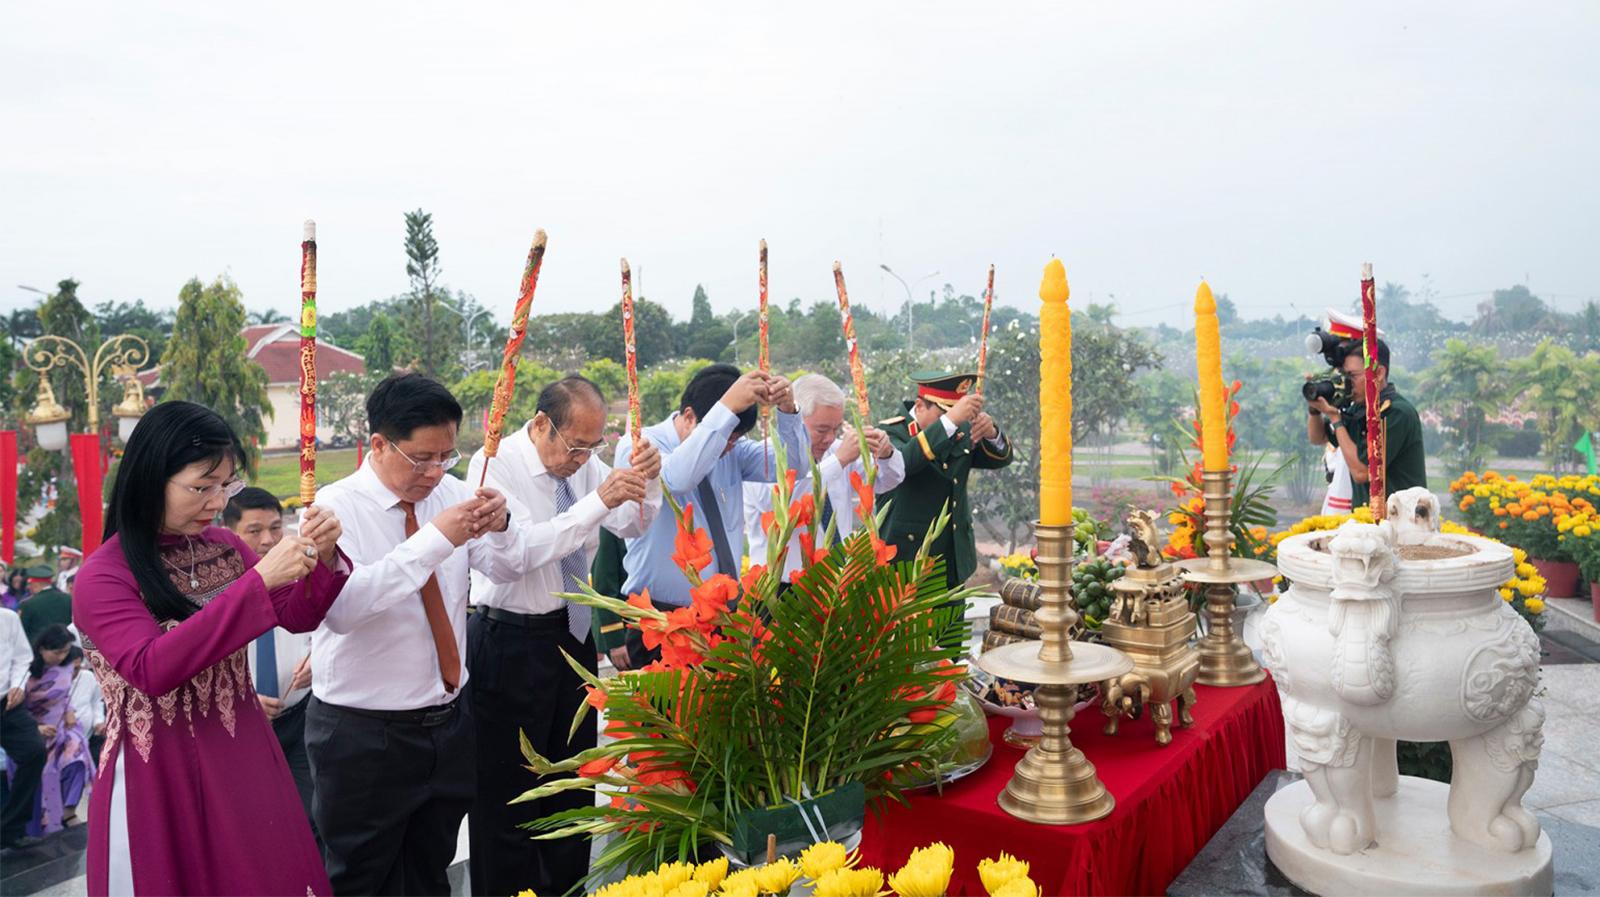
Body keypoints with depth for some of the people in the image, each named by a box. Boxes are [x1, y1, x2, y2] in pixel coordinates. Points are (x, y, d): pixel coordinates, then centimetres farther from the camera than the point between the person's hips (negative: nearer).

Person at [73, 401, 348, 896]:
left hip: (244, 760, 5)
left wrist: (323, 558, -13)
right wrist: (257, 582, -32)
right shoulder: (102, 577, -13)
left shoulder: (223, 548, 2)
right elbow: (152, 669, -27)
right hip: (159, 777, -5)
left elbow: (298, 616, 8)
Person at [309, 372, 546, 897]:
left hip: (448, 724, 5)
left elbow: (508, 570, 5)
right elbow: (340, 607, -30)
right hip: (363, 737, -5)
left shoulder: (450, 492, 0)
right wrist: (434, 539, -34)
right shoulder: (336, 508, -15)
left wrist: (499, 527, -17)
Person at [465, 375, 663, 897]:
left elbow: (633, 527, 5)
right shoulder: (495, 466, -17)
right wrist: (598, 501, -33)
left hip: (572, 633, 7)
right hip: (509, 643, -6)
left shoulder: (582, 461, 1)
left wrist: (646, 483, -14)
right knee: (507, 790, 6)